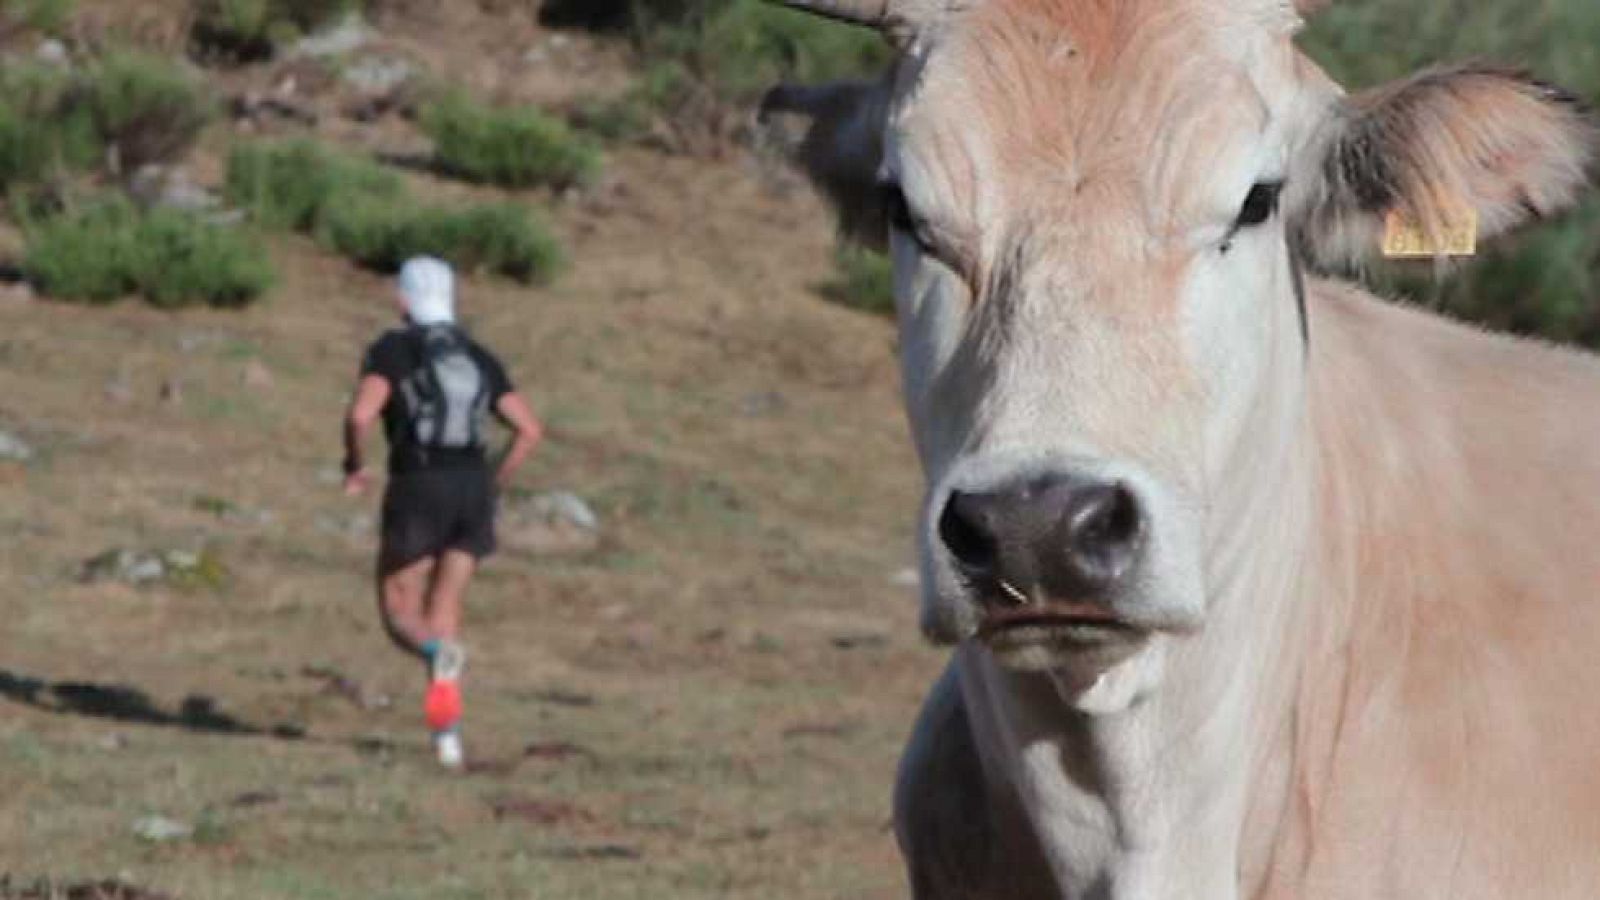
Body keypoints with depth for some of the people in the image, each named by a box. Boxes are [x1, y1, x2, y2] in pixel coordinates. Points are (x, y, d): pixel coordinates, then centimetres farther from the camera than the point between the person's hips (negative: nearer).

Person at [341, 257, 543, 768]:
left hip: (416, 491, -4)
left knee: (400, 615, 6)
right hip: (473, 488, 4)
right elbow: (528, 429, 8)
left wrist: (354, 466, 3)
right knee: (444, 611, 13)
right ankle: (447, 734, -3)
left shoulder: (392, 350, 0)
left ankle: (440, 655, -31)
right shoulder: (479, 358, 14)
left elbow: (361, 415, -16)